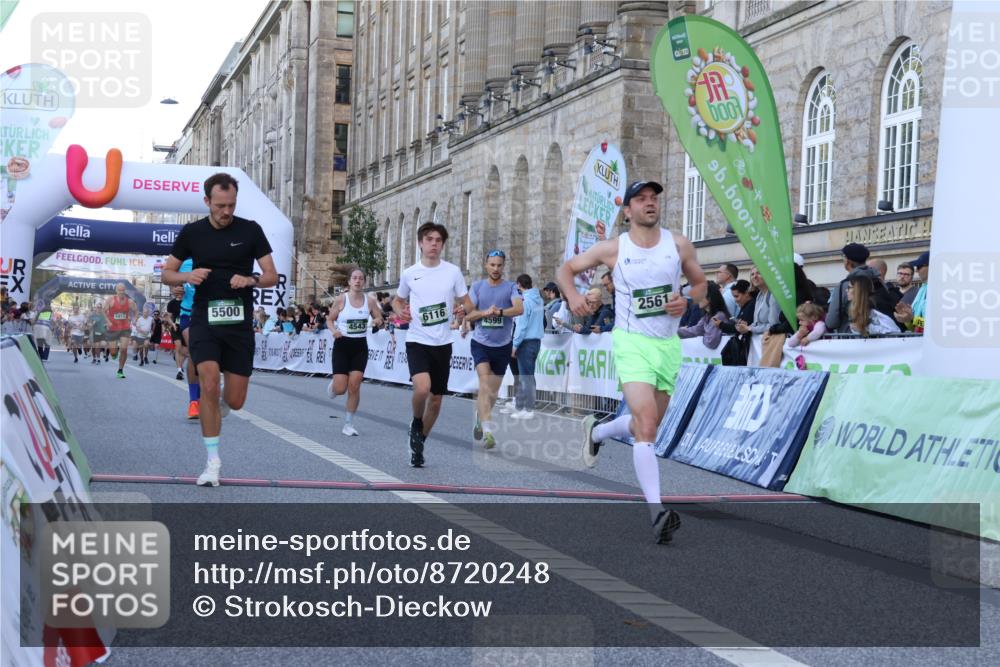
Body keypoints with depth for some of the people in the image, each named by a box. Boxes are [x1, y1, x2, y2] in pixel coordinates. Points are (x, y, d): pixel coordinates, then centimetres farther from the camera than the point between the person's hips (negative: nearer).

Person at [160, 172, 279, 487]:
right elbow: (167, 273, 9)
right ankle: (213, 461, -8)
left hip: (239, 323, 1)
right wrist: (187, 276, -13)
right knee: (209, 383, -20)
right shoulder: (191, 232, 1)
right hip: (204, 321, -1)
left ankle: (216, 408, 42)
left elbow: (272, 276, 2)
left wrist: (250, 279, -20)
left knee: (235, 401, 2)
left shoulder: (250, 230, -1)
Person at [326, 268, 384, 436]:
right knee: (340, 389, -6)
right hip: (342, 345, -2)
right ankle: (333, 385, 34)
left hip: (360, 346, 2)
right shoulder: (341, 299, -7)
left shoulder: (370, 300, 0)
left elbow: (379, 318, 12)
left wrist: (376, 321, -12)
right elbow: (330, 319, 3)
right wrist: (334, 331, -17)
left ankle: (349, 424, 7)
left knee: (354, 386, -6)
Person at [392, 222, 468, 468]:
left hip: (442, 343, 2)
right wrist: (399, 311, -5)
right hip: (417, 341, -2)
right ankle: (416, 424, 5)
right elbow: (398, 300, 18)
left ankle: (419, 443, 30)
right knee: (422, 388, -26)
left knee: (436, 400, 8)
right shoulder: (409, 274, 2)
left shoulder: (453, 271, 1)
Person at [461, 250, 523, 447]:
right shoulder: (477, 286, 4)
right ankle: (488, 430, -26)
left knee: (493, 390, 11)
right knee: (484, 383, -20)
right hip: (481, 342, -1)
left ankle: (480, 420, 37)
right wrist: (485, 312, -17)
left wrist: (500, 312, -32)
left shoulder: (511, 287, 0)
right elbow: (468, 314, 1)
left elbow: (519, 308, -16)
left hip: (503, 345, 1)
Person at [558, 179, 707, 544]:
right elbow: (566, 269, 9)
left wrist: (687, 302, -7)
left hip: (668, 343, 4)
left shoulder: (679, 245, 3)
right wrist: (572, 295, -11)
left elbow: (700, 282, 15)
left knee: (647, 425, 17)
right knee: (646, 422, -21)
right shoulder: (613, 249, -3)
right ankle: (657, 511, -27)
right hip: (632, 341, -4)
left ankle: (595, 432, 49)